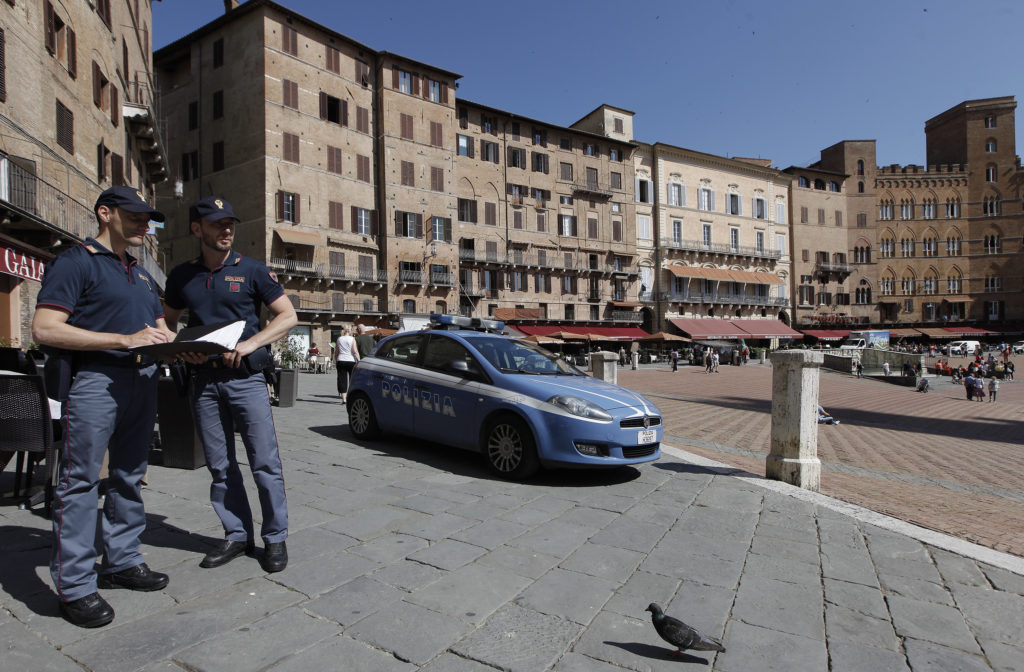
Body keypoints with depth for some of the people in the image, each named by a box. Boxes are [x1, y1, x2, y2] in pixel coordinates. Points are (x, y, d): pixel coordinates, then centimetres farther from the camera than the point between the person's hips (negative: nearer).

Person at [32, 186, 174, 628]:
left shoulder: (141, 275, 21)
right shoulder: (75, 262, -3)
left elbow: (160, 328, 24)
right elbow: (44, 329, -14)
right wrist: (125, 340, -21)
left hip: (142, 380, 8)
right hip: (94, 378, -7)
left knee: (129, 476, 13)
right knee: (81, 480, -2)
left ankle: (121, 562, 26)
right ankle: (75, 586, 7)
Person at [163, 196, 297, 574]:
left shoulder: (251, 270, 1)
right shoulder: (182, 276, 11)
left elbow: (288, 316, -1)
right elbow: (168, 322, 20)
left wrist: (249, 344, -14)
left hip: (245, 376, -3)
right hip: (202, 379, 4)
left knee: (265, 462, -3)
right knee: (220, 466, 9)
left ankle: (275, 537, 10)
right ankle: (237, 535, 22)